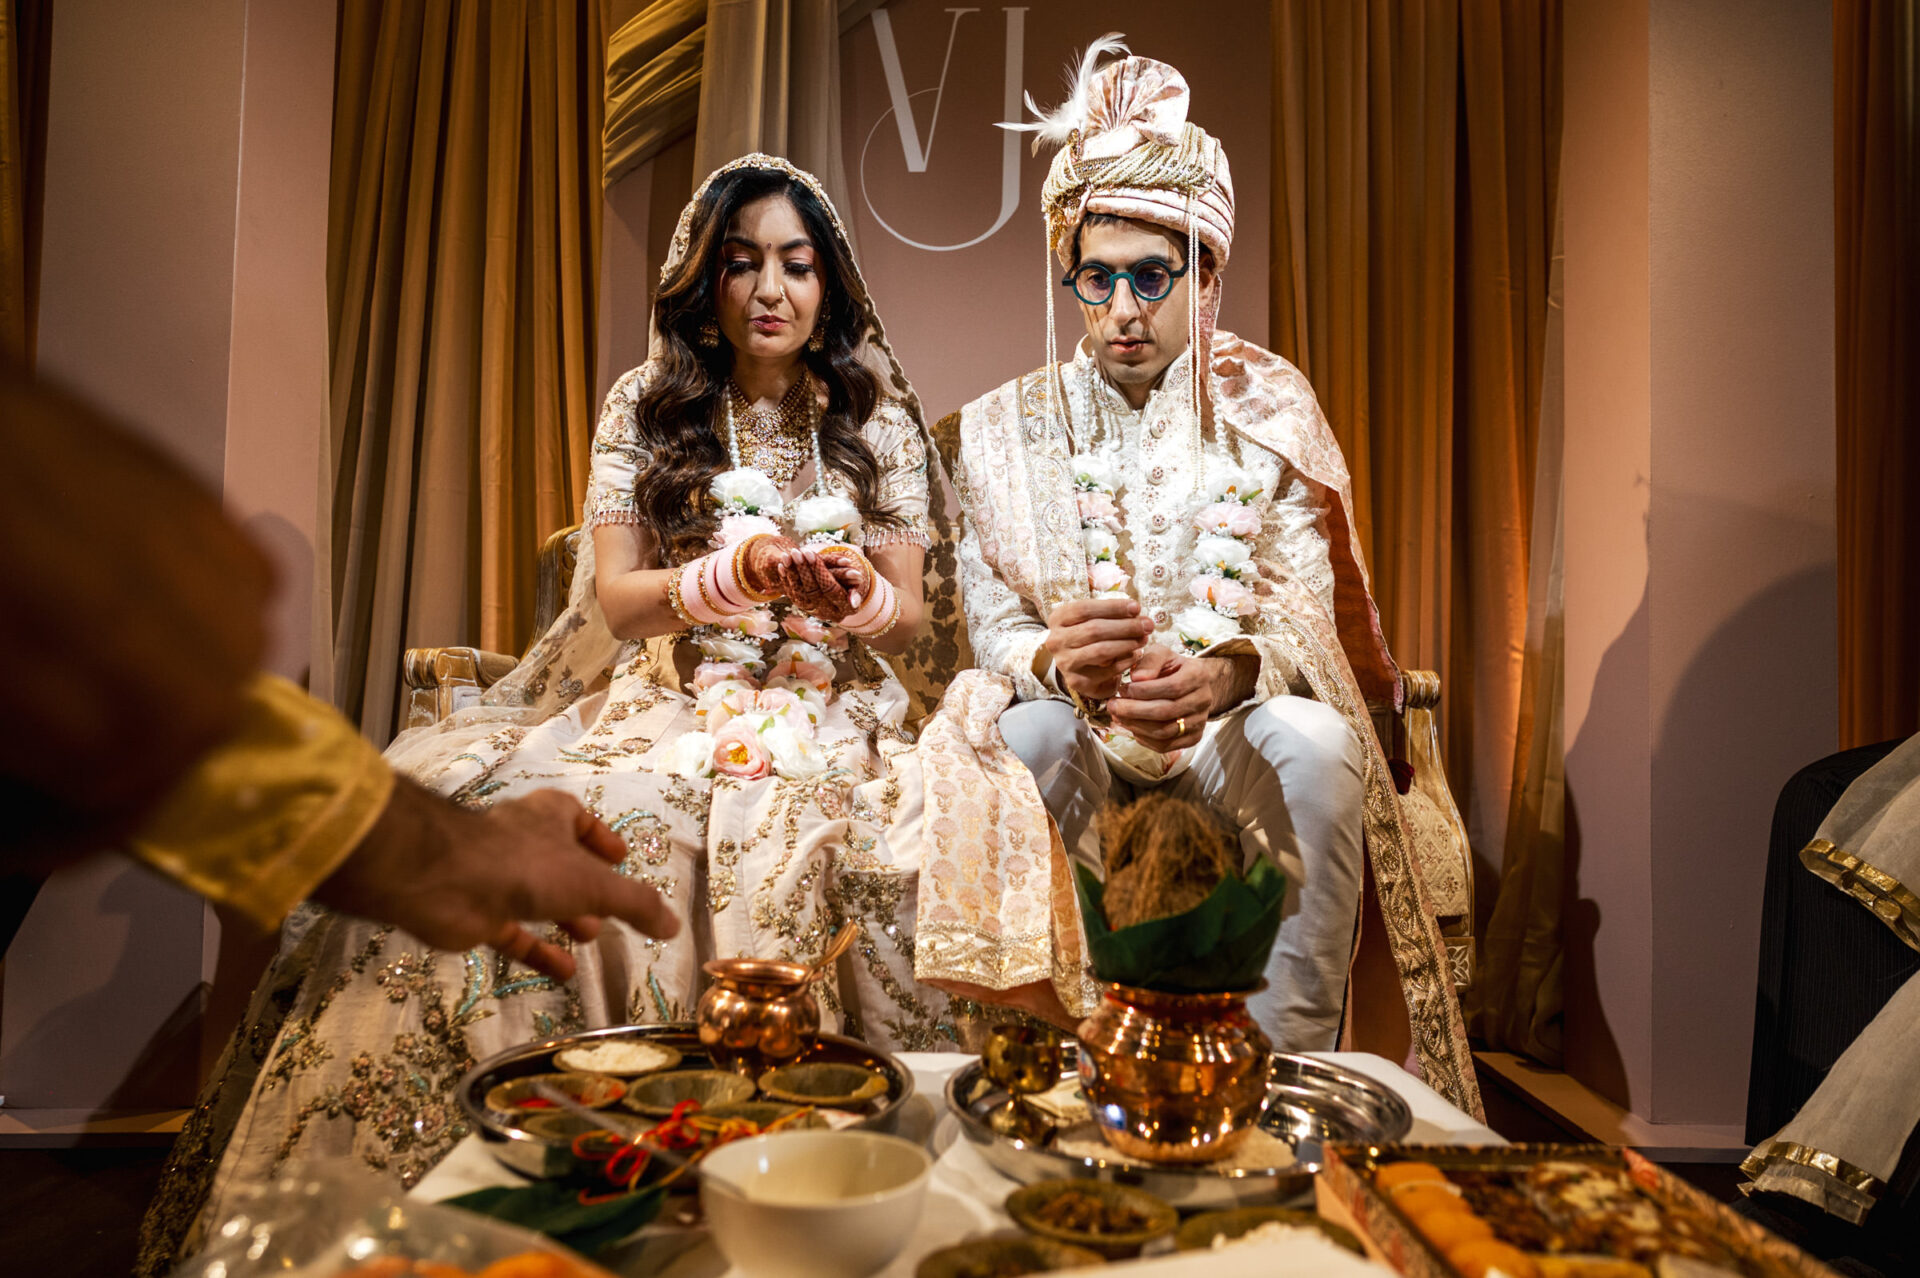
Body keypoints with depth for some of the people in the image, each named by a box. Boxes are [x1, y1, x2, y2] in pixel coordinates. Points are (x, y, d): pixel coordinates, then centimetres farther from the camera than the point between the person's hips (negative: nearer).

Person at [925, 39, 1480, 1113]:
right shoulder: (1008, 428, 4)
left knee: (1314, 745, -31)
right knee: (1020, 739, -32)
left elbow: (1308, 603, -6)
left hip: (1235, 716, 1)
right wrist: (1058, 662, -30)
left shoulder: (1268, 404, 5)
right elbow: (994, 621, -4)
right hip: (1075, 717, 0)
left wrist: (1227, 671, -30)